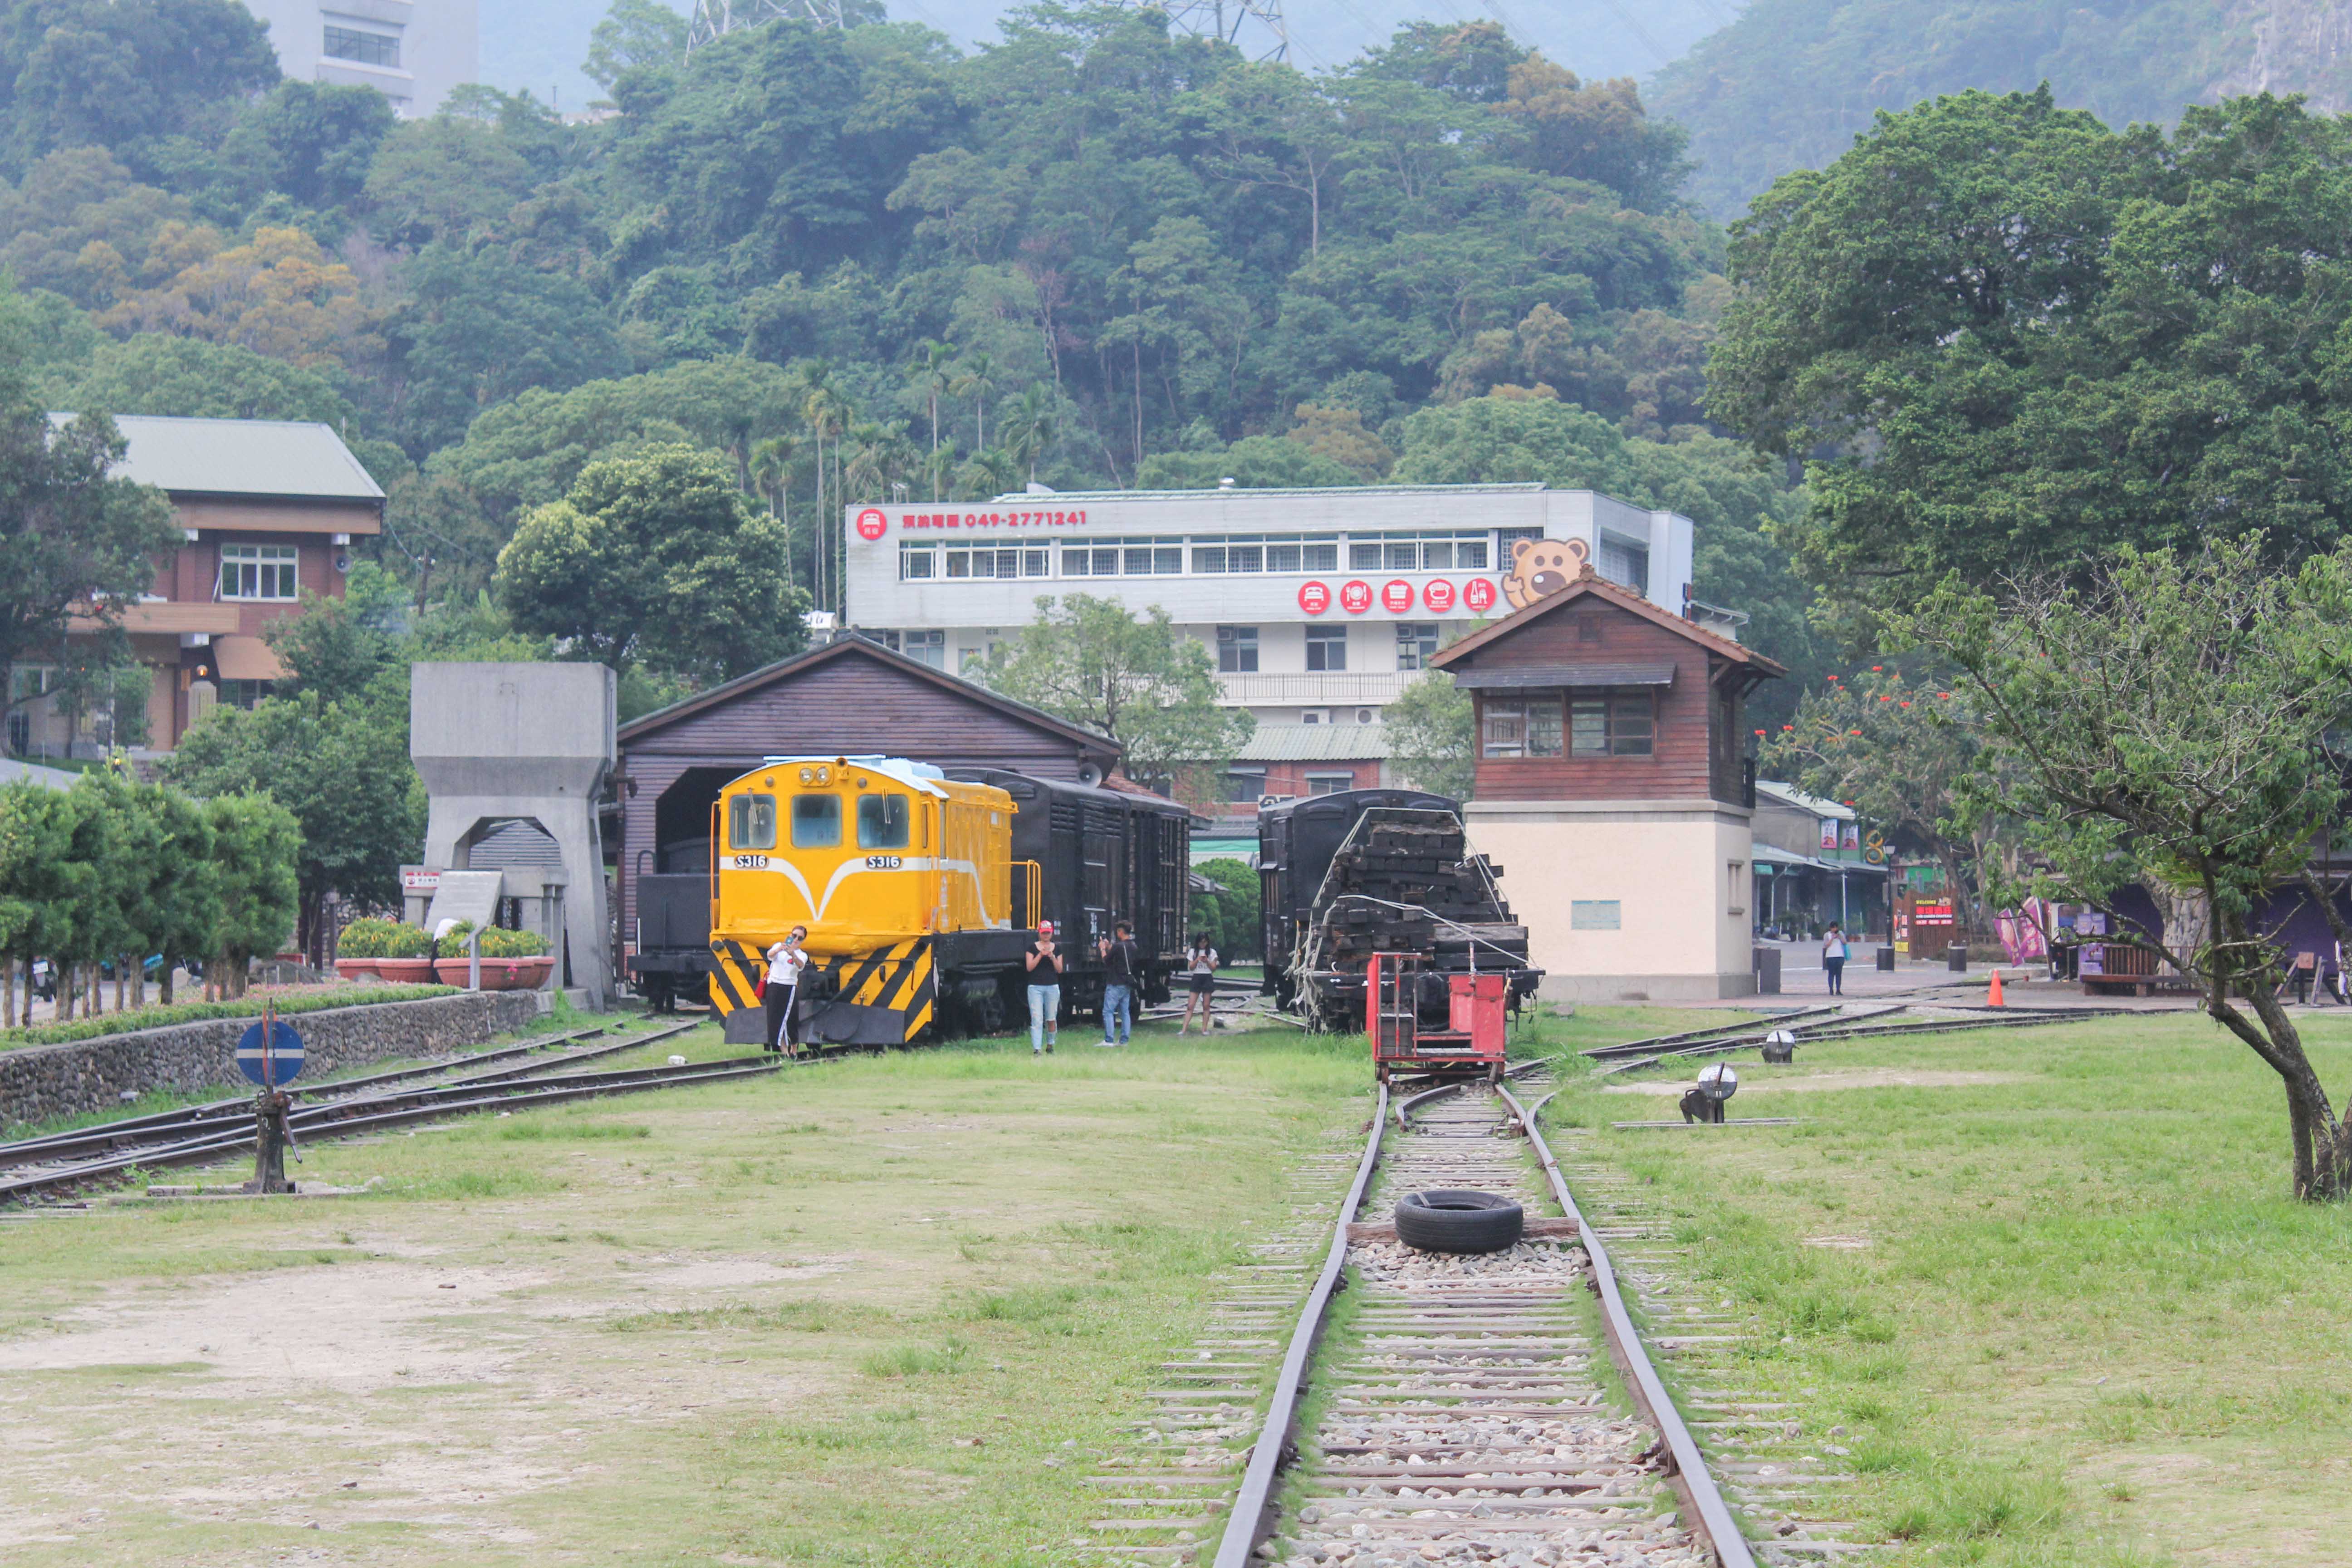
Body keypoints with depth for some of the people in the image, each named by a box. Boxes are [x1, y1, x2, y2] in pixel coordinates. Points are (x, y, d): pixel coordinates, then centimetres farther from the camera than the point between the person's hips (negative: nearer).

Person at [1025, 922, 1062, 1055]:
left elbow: (1060, 970, 4)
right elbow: (1029, 967, -6)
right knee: (1037, 1019, -11)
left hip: (1052, 987, 2)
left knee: (1051, 1019, 7)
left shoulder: (1057, 949, 9)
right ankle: (1037, 1049, -17)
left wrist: (1052, 957, -12)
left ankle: (1050, 1045, 24)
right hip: (1036, 987, -2)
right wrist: (1040, 955, -17)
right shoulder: (1033, 947, 3)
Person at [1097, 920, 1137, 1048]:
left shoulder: (1118, 946, -17)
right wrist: (1109, 947, 24)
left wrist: (1103, 949, 10)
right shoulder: (1133, 946, 8)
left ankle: (1109, 1040, -11)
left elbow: (1107, 961, -7)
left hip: (1115, 985, -8)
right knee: (1125, 1012, 11)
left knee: (1108, 1012, -5)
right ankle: (1124, 1040, 11)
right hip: (1128, 985, 8)